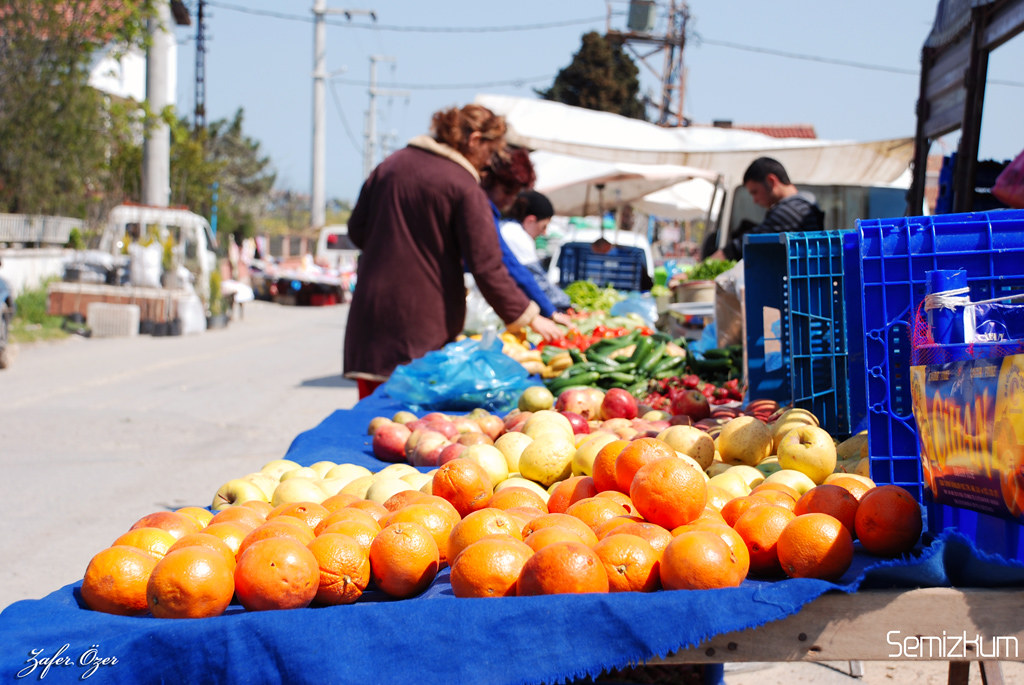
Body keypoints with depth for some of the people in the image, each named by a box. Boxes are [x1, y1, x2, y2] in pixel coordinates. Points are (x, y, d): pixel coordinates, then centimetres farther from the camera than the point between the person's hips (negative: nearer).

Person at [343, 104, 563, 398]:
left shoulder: (391, 165, 9)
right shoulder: (465, 187, -9)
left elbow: (357, 230, 14)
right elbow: (486, 266, -12)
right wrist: (528, 316, -4)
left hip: (370, 308, 6)